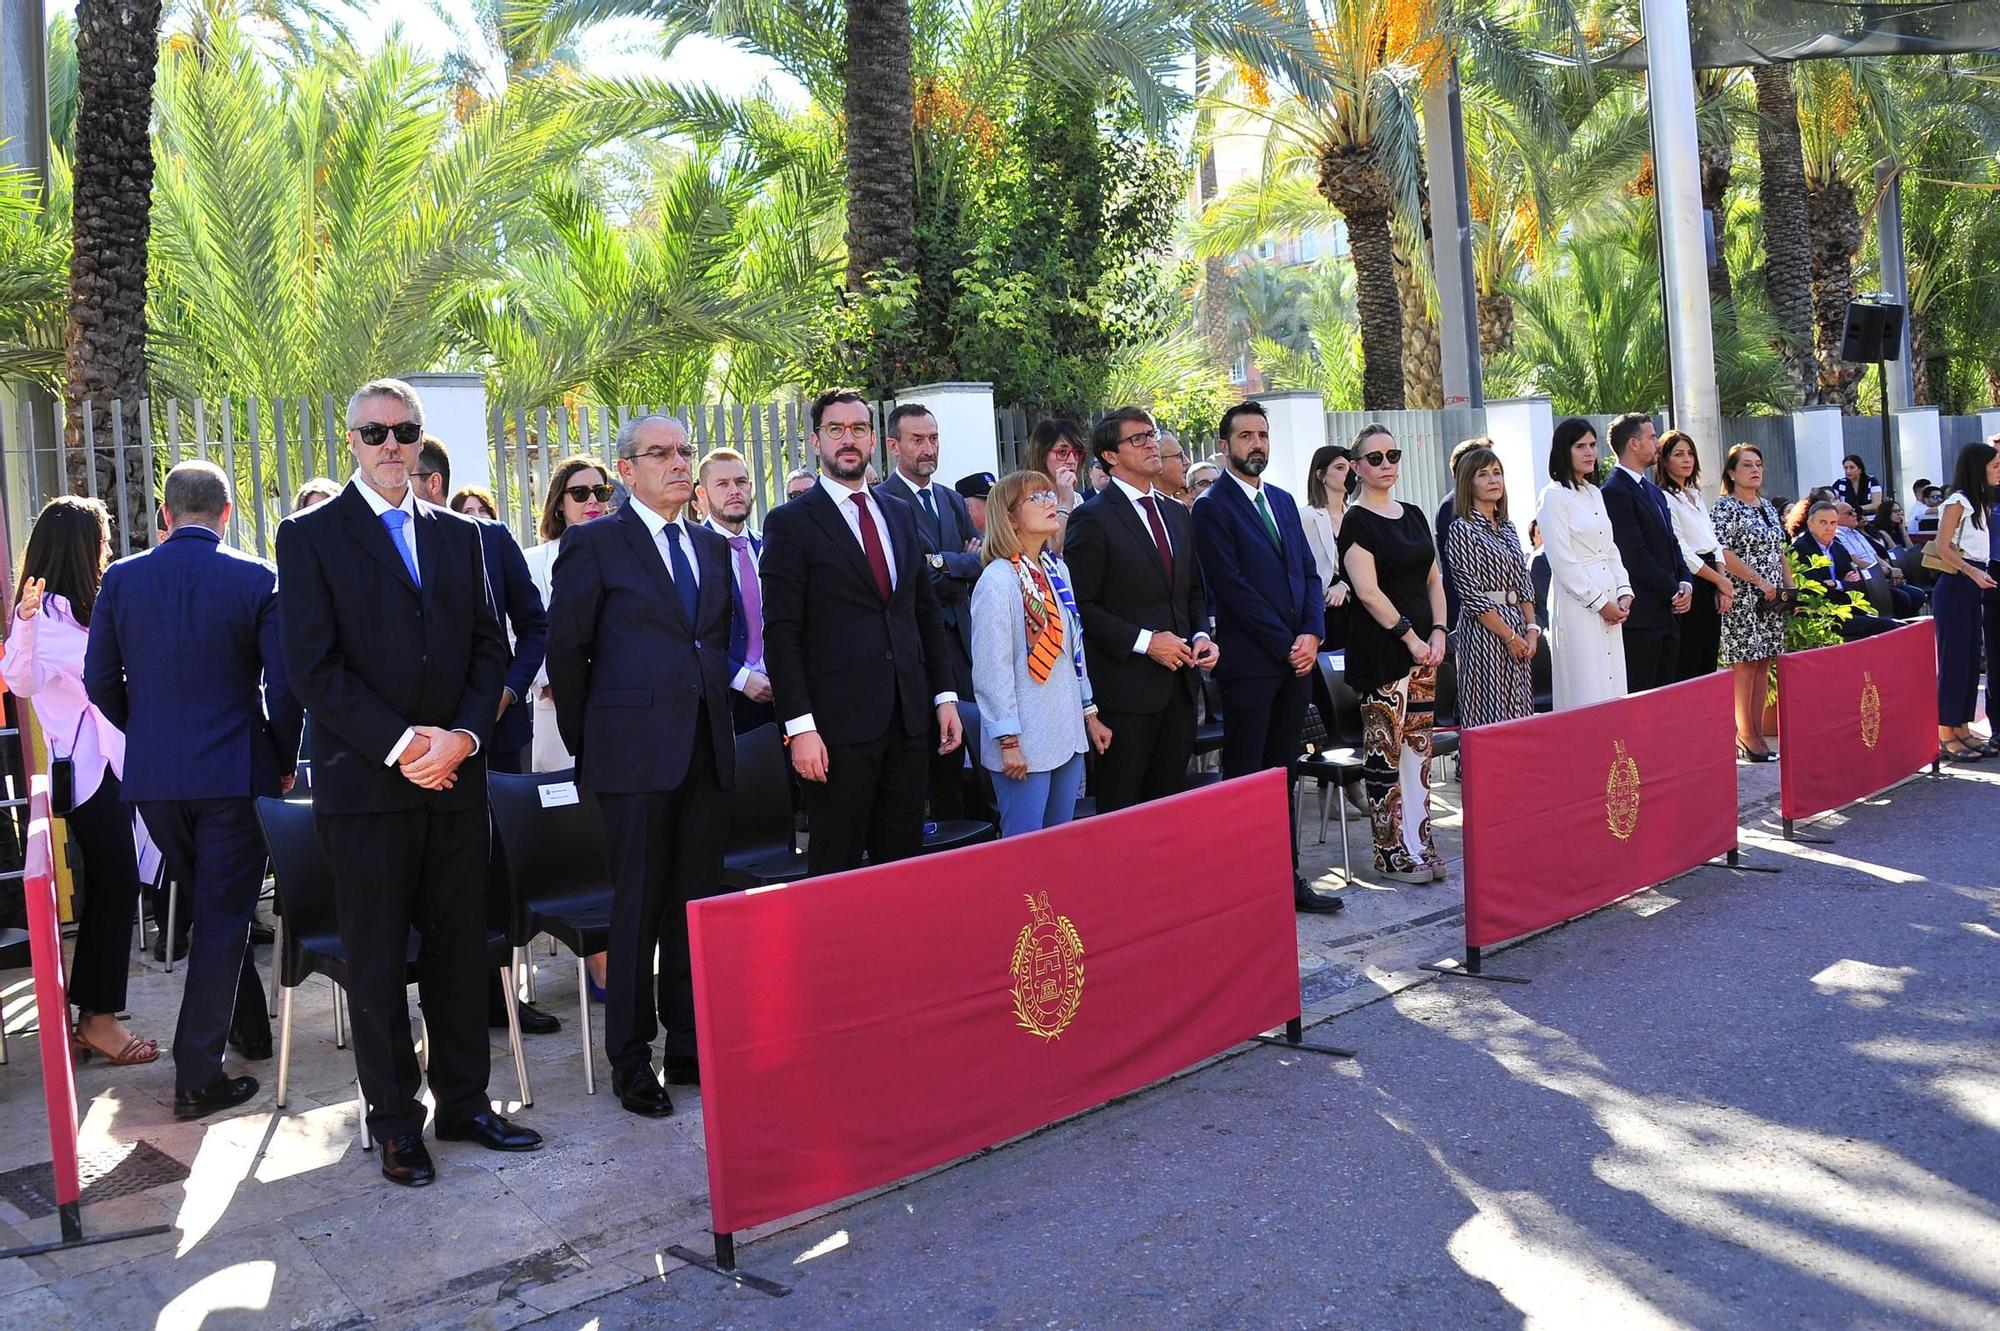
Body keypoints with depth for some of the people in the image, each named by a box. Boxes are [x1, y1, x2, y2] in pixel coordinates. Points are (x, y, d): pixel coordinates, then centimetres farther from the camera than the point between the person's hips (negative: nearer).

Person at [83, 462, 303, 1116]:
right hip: (235, 773, -4)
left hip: (152, 775, 4)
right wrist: (285, 761, 5)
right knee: (223, 915, 3)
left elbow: (101, 682, 3)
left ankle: (250, 1029, 35)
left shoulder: (121, 578, 0)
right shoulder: (256, 579, -9)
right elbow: (283, 685, -10)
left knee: (209, 904, 21)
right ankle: (198, 1074, 3)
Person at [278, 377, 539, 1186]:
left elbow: (489, 646, 10)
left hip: (455, 776, 4)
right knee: (378, 962, 5)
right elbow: (313, 666, -8)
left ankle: (464, 1102, 22)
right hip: (365, 783, -4)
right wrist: (399, 744, -15)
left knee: (460, 948, 10)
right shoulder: (310, 536, 0)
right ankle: (395, 1123, 17)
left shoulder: (458, 535, 13)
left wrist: (465, 734, -7)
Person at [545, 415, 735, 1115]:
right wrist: (586, 742, 2)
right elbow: (566, 648, -1)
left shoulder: (712, 547, 15)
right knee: (639, 905, 1)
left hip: (707, 750, 5)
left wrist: (717, 710, 12)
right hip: (636, 754, -5)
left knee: (697, 902, 10)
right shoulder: (593, 543, -3)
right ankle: (630, 1058, 13)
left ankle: (689, 1043, 21)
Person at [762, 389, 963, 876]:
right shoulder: (791, 523, -3)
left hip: (908, 718, 5)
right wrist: (800, 726, -15)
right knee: (836, 868, 3)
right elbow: (782, 633, -8)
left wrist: (944, 694, 11)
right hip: (838, 724, -5)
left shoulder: (901, 515, 14)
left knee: (904, 861, 10)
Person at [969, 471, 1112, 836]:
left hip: (1067, 734, 8)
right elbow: (991, 667, -15)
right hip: (1024, 743, -7)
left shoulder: (1057, 570, 10)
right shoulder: (998, 580, -13)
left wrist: (1090, 713, 18)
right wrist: (1008, 741, -16)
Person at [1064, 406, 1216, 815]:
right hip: (1126, 686, -7)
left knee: (1171, 799, 12)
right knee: (1122, 807, 0)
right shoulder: (1093, 520, -8)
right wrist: (1144, 641, -17)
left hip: (1180, 685, 7)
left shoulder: (1178, 515, 15)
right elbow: (1081, 605, -12)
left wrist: (1201, 636, 3)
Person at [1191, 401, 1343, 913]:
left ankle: (1287, 879, 17)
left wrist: (1312, 635, -2)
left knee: (1283, 773, 11)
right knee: (1245, 778, -1)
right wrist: (1286, 644, -13)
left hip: (1295, 659, 7)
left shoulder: (1283, 501, 16)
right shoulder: (1212, 508, -6)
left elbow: (1308, 574, 14)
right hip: (1249, 663, -7)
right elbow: (1232, 587, -13)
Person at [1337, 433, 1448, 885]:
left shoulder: (1414, 515, 14)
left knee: (1418, 749, 8)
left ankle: (1418, 842, 14)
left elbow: (1433, 579, 16)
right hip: (1380, 648, -7)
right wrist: (1410, 636, -13)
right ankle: (1390, 851, 4)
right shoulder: (1357, 521, -7)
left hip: (1423, 643, 7)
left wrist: (1437, 631, 2)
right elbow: (1368, 592, -13)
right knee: (1385, 752, -3)